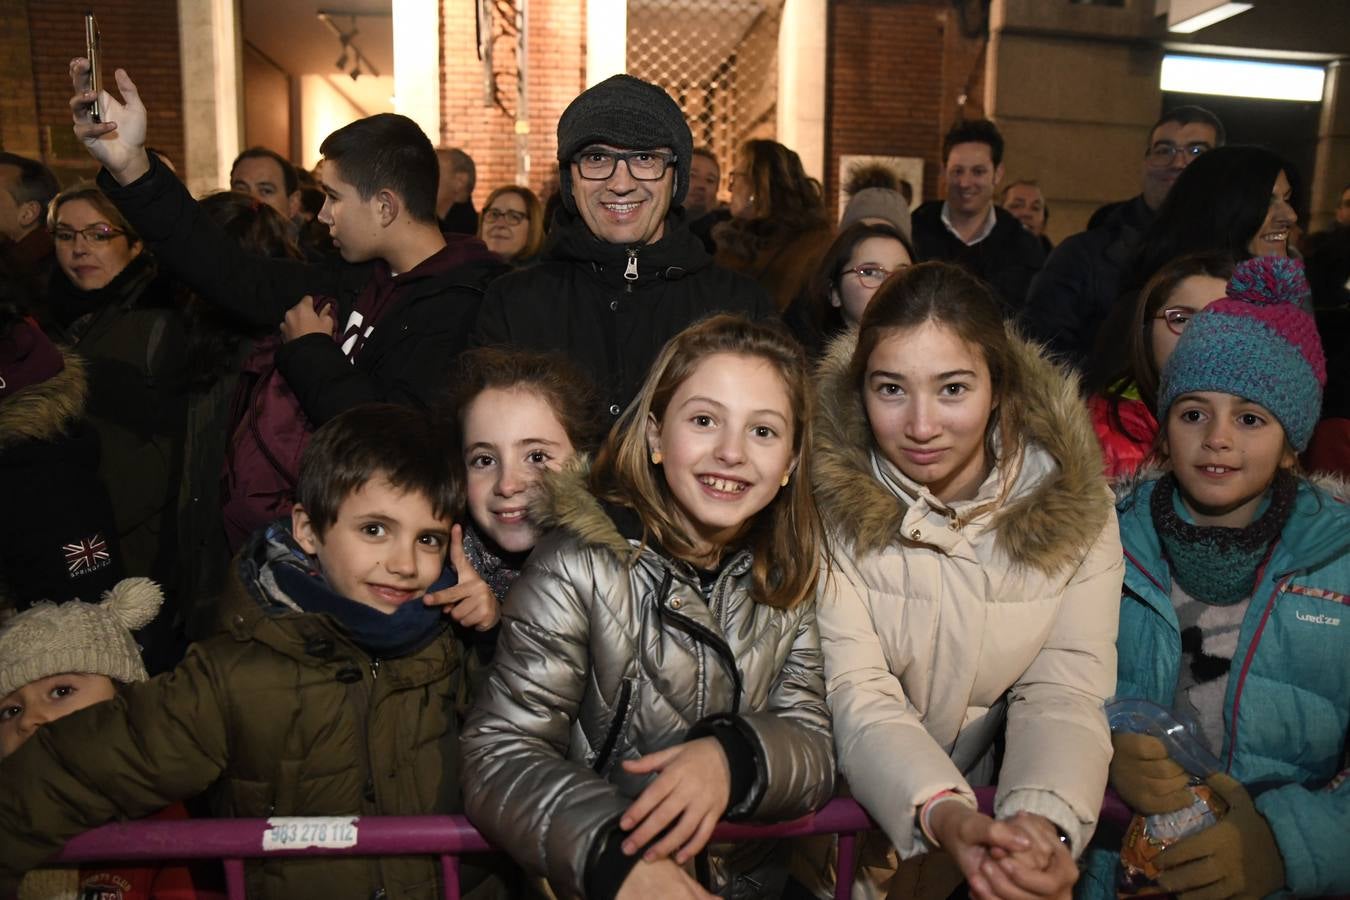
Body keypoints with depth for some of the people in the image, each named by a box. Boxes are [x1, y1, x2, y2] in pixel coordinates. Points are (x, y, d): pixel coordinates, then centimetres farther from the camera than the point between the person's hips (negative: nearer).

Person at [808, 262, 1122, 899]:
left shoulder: (1074, 508, -7)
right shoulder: (827, 501, -14)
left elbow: (1064, 695, -9)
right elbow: (856, 695, -16)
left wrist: (1047, 820, -28)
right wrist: (941, 812, -32)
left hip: (991, 810, 2)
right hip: (852, 819, -2)